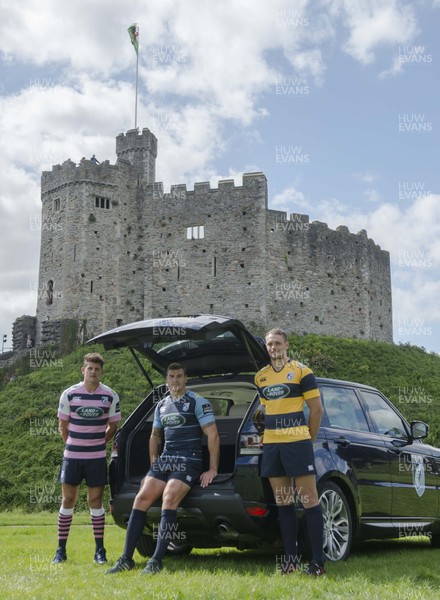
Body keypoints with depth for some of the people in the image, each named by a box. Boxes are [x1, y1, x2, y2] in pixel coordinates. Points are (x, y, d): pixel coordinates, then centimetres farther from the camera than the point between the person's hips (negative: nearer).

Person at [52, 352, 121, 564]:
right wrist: (73, 445, 7)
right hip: (71, 456, 0)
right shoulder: (69, 394, -4)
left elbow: (113, 425, 10)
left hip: (97, 457, 0)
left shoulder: (110, 396, -2)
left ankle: (99, 550, 10)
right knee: (68, 501, 4)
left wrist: (98, 443, 7)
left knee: (95, 501, 3)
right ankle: (61, 550, 13)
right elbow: (62, 425, 7)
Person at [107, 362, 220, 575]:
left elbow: (213, 435, -6)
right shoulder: (161, 405, 17)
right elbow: (154, 436, 29)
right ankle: (126, 559, -6)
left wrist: (212, 469, -9)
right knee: (142, 498, -10)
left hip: (188, 461, -6)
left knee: (169, 498, -27)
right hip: (164, 460, 6)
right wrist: (153, 465, 19)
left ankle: (156, 561, -26)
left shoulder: (198, 402, -3)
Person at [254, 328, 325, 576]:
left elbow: (317, 409, -1)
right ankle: (291, 558, 16)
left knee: (310, 500, -4)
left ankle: (318, 561, 0)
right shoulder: (260, 376, 13)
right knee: (283, 503, 9)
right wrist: (268, 434, 11)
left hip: (297, 442, -6)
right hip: (271, 444, 6)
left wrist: (308, 439, 3)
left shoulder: (301, 371, -3)